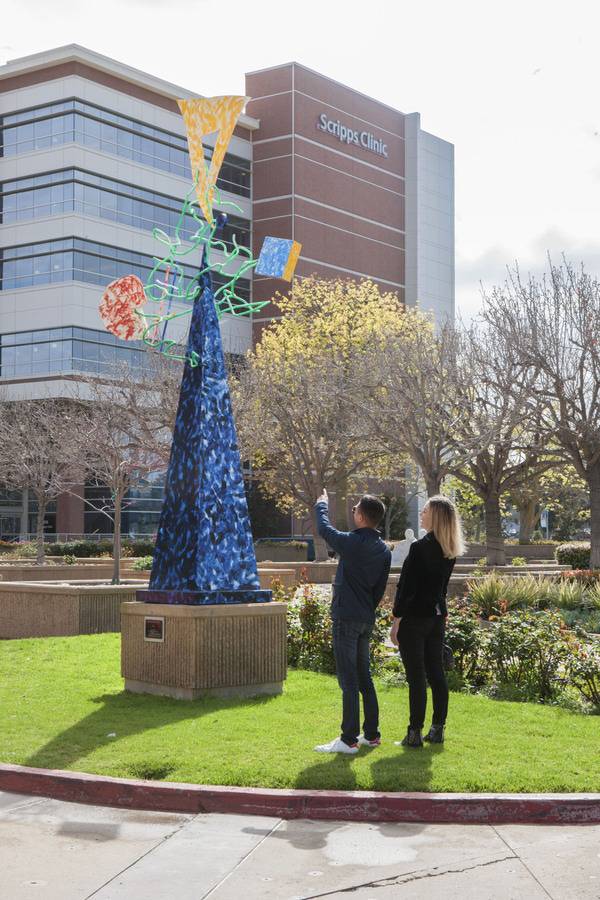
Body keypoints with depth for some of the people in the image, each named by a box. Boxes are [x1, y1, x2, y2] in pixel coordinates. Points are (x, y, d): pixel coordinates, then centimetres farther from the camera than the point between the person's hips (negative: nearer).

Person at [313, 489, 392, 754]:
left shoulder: (352, 542, -16)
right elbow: (380, 588, 12)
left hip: (346, 619, -8)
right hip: (367, 619, 8)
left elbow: (324, 529, 2)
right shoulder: (384, 550, 7)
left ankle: (349, 740, -4)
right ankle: (371, 734, 21)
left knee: (348, 680, -6)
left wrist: (322, 504, 20)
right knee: (364, 677, 16)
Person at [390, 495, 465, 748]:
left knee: (416, 676, -3)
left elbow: (407, 587, -16)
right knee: (436, 673, 11)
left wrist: (396, 621, -12)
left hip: (415, 617, -7)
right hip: (437, 616, 7)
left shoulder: (419, 548, -17)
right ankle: (438, 729, 17)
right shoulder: (450, 551, 6)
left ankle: (415, 733, 0)